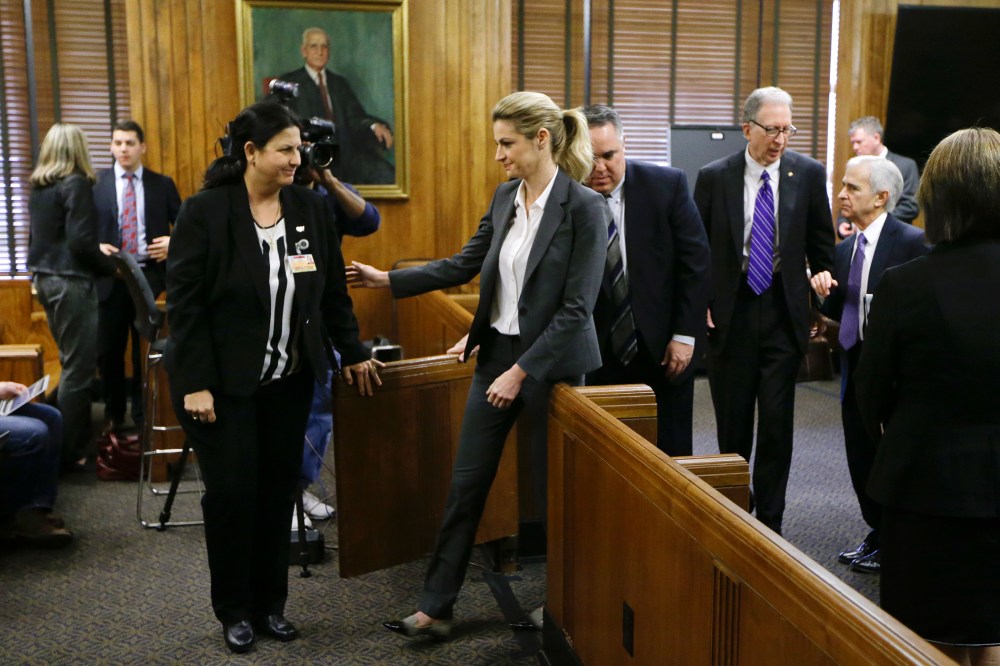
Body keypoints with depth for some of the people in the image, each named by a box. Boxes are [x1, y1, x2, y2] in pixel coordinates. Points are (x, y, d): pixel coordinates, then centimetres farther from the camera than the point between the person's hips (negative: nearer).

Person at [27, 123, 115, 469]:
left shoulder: (38, 186, 12)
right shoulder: (76, 183, -13)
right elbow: (80, 241, -20)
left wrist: (98, 250, 20)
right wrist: (110, 266, -6)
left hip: (45, 277, 9)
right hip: (70, 281, -9)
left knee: (72, 363, 19)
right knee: (79, 367, -2)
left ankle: (73, 440, 25)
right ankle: (70, 452, 4)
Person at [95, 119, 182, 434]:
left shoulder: (162, 184, 4)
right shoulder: (95, 183, 2)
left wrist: (174, 242, -10)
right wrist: (95, 247, -14)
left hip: (150, 275, 0)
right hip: (110, 276, 0)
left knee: (146, 349, 8)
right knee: (109, 350, 8)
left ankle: (143, 413, 22)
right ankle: (113, 412, 26)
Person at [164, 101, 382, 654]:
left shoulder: (310, 208, 1)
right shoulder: (204, 211, -11)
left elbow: (333, 291, 11)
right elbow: (183, 303, -12)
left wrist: (353, 353, 14)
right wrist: (196, 384, -15)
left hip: (288, 381, 4)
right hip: (223, 381, -4)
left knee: (279, 490, 7)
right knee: (232, 492, 1)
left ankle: (271, 604, 23)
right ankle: (234, 610, 20)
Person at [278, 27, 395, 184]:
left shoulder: (340, 83, 25)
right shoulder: (289, 82, 12)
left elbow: (356, 116, 13)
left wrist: (375, 126, -10)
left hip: (345, 152, 4)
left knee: (386, 174, -24)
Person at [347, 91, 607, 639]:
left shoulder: (584, 208, -15)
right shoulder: (505, 196, 5)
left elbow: (576, 308, -18)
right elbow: (463, 266, 11)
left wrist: (522, 371, -20)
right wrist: (384, 279, 5)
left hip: (550, 362, -6)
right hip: (496, 352, 6)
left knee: (553, 487, 9)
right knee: (466, 483, 8)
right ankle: (436, 608, 18)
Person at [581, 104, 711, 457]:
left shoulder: (667, 185, -8)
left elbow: (695, 259, -5)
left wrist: (685, 334, -8)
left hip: (664, 348, 0)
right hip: (602, 353, 1)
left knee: (671, 452, 10)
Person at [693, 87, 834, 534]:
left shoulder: (808, 174, 0)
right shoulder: (713, 177, -3)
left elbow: (821, 245, 8)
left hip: (783, 313, 0)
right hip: (729, 314, 0)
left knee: (777, 422, 0)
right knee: (732, 423, 9)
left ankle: (769, 523, 13)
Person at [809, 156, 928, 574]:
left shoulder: (912, 243, -13)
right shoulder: (845, 249, 10)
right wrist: (826, 293, -5)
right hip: (855, 370, 7)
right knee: (861, 460, 15)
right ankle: (877, 535, 33)